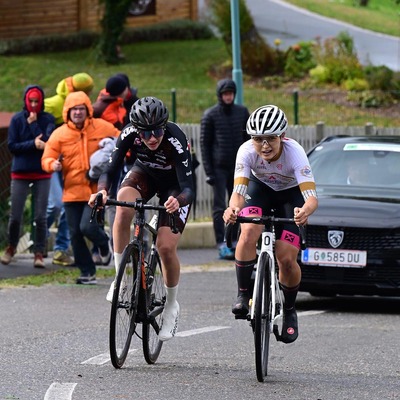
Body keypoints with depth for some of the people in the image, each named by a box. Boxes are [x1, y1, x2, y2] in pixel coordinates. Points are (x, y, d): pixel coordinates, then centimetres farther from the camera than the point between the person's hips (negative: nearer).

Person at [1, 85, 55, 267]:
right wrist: (33, 144, -14)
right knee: (15, 216, 2)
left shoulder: (48, 119, 2)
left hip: (42, 172, 0)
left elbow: (48, 142, -12)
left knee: (40, 216, -3)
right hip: (20, 173, 0)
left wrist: (33, 123, -11)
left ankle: (39, 253, 5)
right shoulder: (17, 119, 2)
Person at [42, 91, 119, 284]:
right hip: (72, 192, 2)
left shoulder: (101, 127, 1)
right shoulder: (59, 134, 1)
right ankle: (87, 272, 19)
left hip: (96, 190, -2)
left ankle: (104, 243, 18)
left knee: (88, 227, -18)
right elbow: (46, 159, 3)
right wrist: (53, 164, -20)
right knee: (75, 234, 4)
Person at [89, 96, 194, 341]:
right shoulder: (130, 134, -28)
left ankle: (172, 306, 10)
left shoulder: (175, 141, -37)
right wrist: (102, 190, -50)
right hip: (145, 174, 2)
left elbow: (188, 188, -41)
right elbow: (110, 170, -28)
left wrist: (179, 200, -63)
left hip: (175, 186, -2)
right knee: (123, 208, -33)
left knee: (166, 247, -16)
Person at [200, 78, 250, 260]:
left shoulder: (242, 112, 8)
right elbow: (204, 143, -1)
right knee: (219, 207, -5)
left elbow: (248, 140, 12)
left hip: (237, 167, 3)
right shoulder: (210, 115, -1)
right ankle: (222, 244, -6)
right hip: (219, 168, -3)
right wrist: (208, 171, -7)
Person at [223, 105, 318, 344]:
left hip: (291, 194, -1)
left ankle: (290, 311, 13)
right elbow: (239, 191, -38)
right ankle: (243, 295, -16)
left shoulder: (294, 153, -35)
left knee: (287, 259, -12)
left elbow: (312, 197, -43)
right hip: (260, 188, 1)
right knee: (249, 232, -30)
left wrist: (305, 211, -66)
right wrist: (233, 209, -61)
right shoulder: (247, 151, -30)